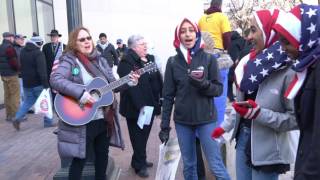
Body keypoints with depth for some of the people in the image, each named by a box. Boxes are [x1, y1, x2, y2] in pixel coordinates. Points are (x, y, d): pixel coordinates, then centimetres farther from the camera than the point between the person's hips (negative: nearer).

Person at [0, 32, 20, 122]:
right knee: (15, 95, -4)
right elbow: (13, 62, -21)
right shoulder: (9, 47, -15)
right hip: (11, 75, -9)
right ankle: (15, 115, -2)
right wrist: (18, 67, -4)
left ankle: (8, 115, 19)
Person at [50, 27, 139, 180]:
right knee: (80, 159, 7)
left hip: (104, 118, 6)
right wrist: (81, 93, -33)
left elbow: (112, 83, 11)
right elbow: (55, 80, -26)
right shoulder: (69, 61, -9)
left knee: (103, 155, 20)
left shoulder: (100, 60, 9)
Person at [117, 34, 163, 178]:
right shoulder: (127, 62, -15)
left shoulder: (150, 59, 12)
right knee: (138, 136, 5)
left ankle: (139, 160, 35)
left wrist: (161, 97, 10)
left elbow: (158, 79, 14)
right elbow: (131, 85, -24)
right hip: (136, 107, -8)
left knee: (144, 134, 18)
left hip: (150, 104, 8)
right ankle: (139, 165, 21)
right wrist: (140, 105, -28)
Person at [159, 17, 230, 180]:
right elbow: (168, 95, 3)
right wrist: (164, 125, 1)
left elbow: (219, 89, -1)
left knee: (216, 165, 1)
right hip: (182, 121, 2)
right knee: (188, 165, 14)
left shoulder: (209, 59, -2)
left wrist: (204, 84, -22)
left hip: (206, 119, -2)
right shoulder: (173, 62, 2)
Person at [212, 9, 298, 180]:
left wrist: (258, 113, -26)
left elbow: (296, 119, -17)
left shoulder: (288, 71, -19)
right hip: (243, 140, 6)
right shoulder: (251, 63, 0)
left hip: (267, 152, -6)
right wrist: (224, 126, 15)